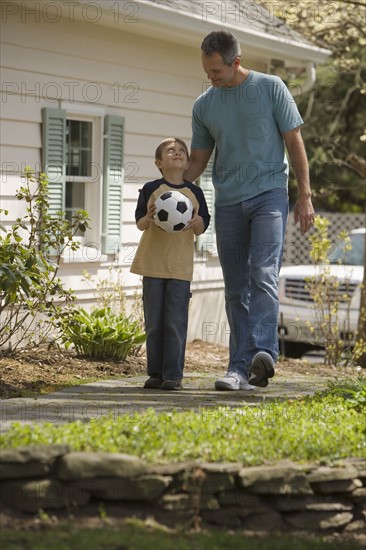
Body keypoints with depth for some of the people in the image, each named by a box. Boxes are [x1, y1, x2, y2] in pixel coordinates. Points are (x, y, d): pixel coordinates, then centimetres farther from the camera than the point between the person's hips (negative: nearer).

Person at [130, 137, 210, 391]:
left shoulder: (195, 192, 5)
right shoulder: (151, 189, 2)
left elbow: (202, 227, 7)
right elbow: (139, 222, -1)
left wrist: (196, 224, -15)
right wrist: (149, 218, -22)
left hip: (181, 265, 0)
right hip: (152, 263, 0)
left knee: (176, 322, -3)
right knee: (153, 323, 4)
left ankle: (173, 375, 1)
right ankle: (156, 373, 12)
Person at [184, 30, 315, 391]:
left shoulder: (271, 88, 1)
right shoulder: (203, 105, 9)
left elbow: (294, 141, 3)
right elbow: (198, 160, 16)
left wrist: (305, 196, -1)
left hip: (269, 194, -4)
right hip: (228, 202, 4)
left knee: (263, 274, -21)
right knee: (235, 290, 4)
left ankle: (263, 351, -28)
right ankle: (240, 369, 6)